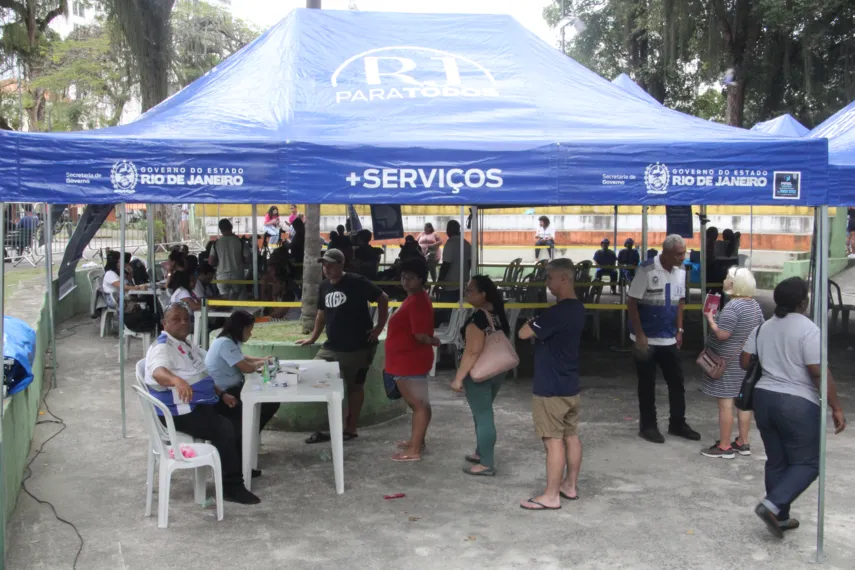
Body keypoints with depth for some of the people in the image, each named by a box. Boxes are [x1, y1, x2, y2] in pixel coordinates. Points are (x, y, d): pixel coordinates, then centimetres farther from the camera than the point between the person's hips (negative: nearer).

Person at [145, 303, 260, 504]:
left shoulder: (186, 346, 15)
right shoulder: (162, 348, -16)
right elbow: (158, 372, -39)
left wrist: (222, 394, 12)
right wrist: (177, 381, -61)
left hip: (203, 404, 10)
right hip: (181, 411, -10)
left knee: (238, 421, 5)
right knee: (225, 429, -25)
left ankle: (240, 467, 18)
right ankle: (232, 487, -18)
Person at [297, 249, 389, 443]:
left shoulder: (357, 282, -13)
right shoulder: (324, 286, 7)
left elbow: (383, 298, -7)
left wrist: (380, 326, -9)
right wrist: (313, 337, 17)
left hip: (358, 347, -6)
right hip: (331, 347, 6)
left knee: (355, 387, 7)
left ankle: (350, 429, 20)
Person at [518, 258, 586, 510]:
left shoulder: (558, 312, -24)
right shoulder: (577, 308, 7)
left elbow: (524, 333, -21)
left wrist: (532, 321, -2)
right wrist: (539, 324, 3)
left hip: (551, 388, -9)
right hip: (569, 384, 9)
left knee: (554, 440, -3)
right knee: (570, 435, 15)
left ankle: (551, 496, 3)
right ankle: (570, 485, 27)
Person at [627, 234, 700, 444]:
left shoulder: (680, 271, 2)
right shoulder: (647, 270, -16)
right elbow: (631, 303, -14)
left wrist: (679, 330, 9)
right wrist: (640, 335, -16)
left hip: (669, 339, 6)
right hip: (647, 339, -6)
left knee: (677, 381, 11)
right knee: (647, 385, 5)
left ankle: (677, 423, 25)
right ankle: (648, 426, 17)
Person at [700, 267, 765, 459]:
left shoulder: (732, 307, -21)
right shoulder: (755, 305, 7)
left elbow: (722, 335, -23)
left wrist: (710, 318, -11)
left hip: (728, 362, -9)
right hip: (747, 361, 9)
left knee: (725, 403, -3)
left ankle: (724, 446, 1)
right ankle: (743, 443, 21)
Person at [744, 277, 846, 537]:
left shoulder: (763, 327, 7)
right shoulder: (808, 330, -13)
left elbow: (745, 362, 10)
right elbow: (819, 373, -17)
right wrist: (836, 408, -11)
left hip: (764, 398, 7)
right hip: (798, 404, -7)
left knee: (776, 461, 15)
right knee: (807, 463, 4)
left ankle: (779, 517, 19)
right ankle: (772, 505, -10)